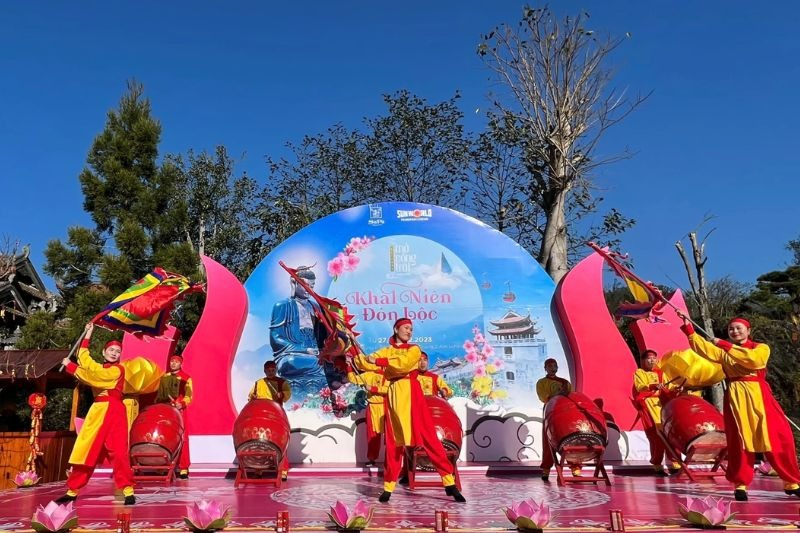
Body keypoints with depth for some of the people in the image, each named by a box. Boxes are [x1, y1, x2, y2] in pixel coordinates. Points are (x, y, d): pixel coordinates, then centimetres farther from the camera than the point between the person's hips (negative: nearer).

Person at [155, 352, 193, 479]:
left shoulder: (186, 378, 4)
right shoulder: (164, 377, 18)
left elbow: (189, 396, -4)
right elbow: (159, 395, 24)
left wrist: (182, 404, -22)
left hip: (179, 411, -4)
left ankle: (183, 468, -7)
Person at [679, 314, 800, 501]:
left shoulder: (761, 348, 9)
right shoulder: (723, 351, 16)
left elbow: (753, 359, -13)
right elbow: (703, 347, 1)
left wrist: (726, 345, -14)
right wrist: (688, 328, -10)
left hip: (759, 395, -1)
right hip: (736, 398, 1)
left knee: (779, 438, 0)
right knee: (739, 441, -1)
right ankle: (740, 484, 4)